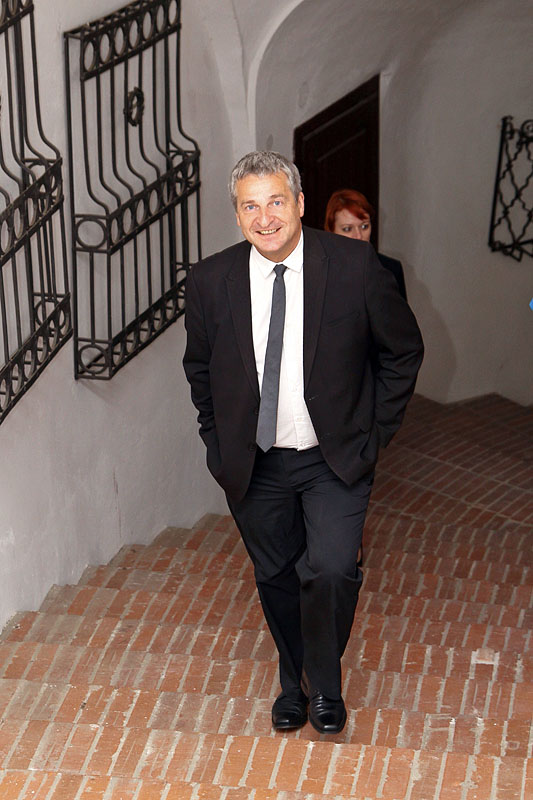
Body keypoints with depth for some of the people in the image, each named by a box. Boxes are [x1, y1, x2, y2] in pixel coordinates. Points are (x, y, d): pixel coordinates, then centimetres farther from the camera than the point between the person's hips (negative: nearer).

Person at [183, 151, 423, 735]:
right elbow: (199, 367, 11)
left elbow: (404, 350, 0)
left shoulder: (355, 266, -13)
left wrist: (375, 430, -3)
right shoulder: (210, 281, -6)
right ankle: (294, 682, 40)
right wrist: (218, 440, 6)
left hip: (336, 460, -2)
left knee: (331, 571, -16)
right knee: (275, 577, 14)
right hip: (253, 465, 3)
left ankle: (324, 685, 12)